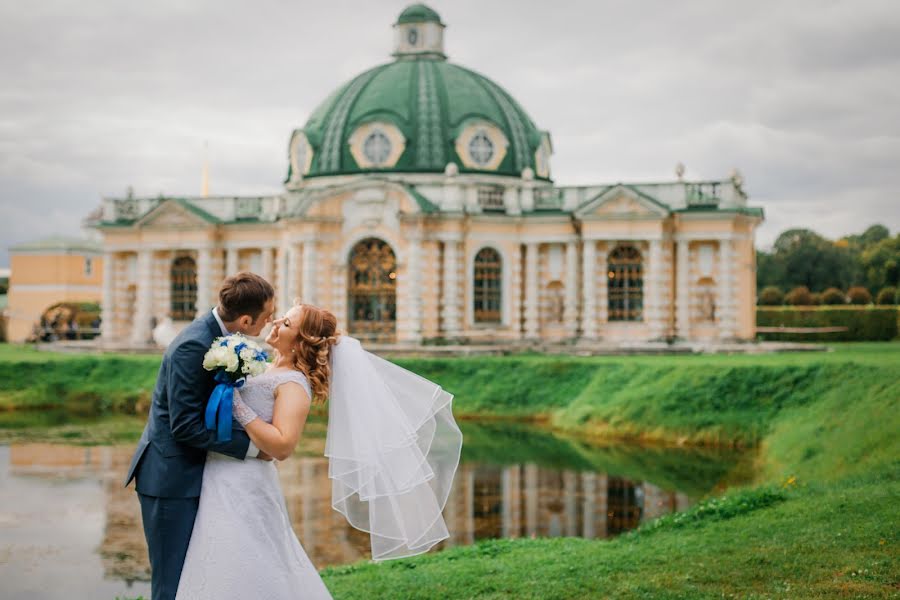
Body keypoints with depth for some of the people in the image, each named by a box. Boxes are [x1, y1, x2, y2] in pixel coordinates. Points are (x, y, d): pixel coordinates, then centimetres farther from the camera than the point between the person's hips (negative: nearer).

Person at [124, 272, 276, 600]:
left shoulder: (217, 334, 4)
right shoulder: (193, 346, -23)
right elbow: (185, 425, -24)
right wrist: (251, 447, -19)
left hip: (191, 475, 9)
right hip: (171, 479, -9)